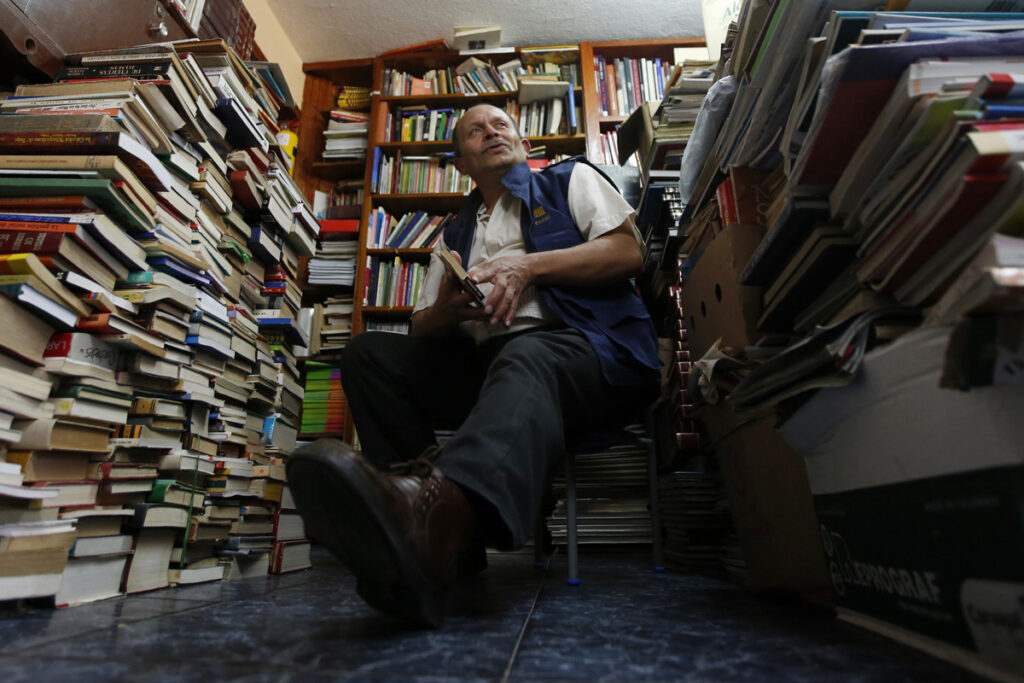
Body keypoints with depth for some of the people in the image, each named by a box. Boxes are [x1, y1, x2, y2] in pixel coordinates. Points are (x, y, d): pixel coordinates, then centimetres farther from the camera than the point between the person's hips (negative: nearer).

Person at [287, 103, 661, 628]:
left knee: (526, 359, -37)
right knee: (369, 353, -12)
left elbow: (629, 251, 4)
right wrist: (447, 309, -5)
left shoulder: (570, 179, 22)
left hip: (585, 348, -4)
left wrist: (528, 265, -6)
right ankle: (446, 536, -25)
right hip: (482, 363, 5)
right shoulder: (453, 235, 29)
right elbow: (421, 330, 21)